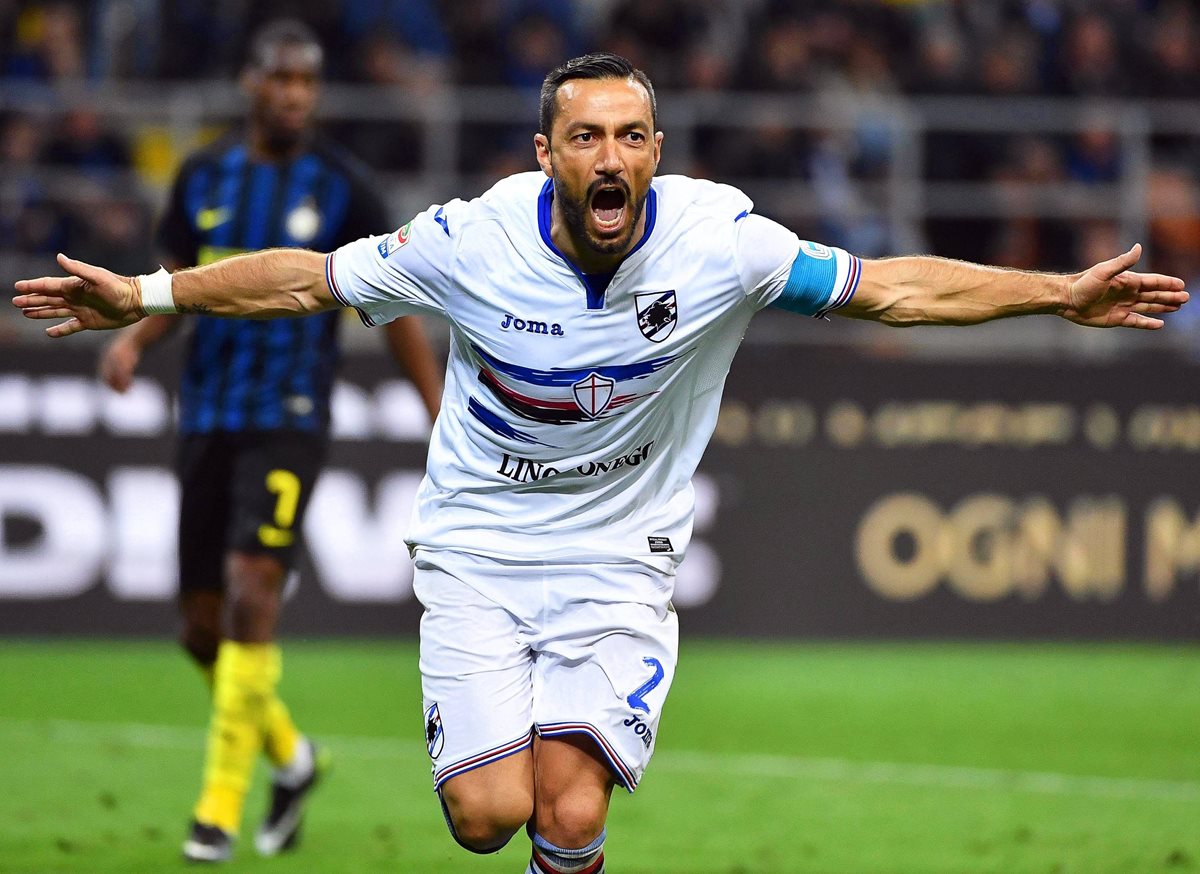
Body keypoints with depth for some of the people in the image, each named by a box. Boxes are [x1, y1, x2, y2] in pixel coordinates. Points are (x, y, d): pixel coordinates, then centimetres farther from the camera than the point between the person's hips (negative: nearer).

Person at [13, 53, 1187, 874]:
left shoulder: (717, 240, -14)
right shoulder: (473, 240, -15)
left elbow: (893, 287, -7)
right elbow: (307, 279, -2)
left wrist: (1060, 294, -12)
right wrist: (146, 296, -6)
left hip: (617, 557, 0)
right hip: (476, 545, 0)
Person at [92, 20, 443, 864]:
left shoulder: (342, 186, -3)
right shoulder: (204, 176, 7)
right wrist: (134, 337, -5)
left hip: (290, 422, -4)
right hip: (208, 419, 4)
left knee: (250, 596, -18)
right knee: (204, 625, 5)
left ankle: (222, 807, -12)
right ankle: (290, 755, 31)